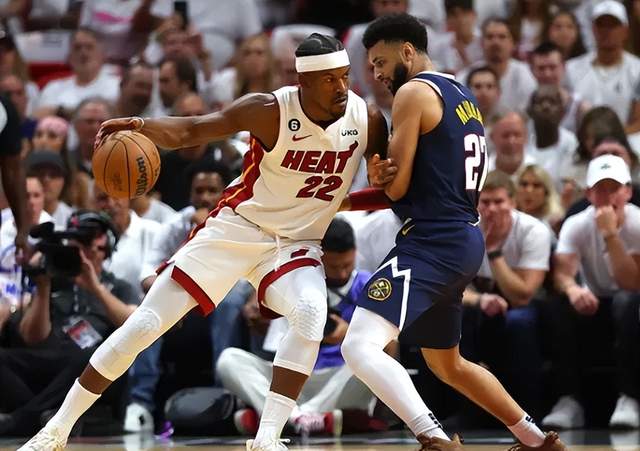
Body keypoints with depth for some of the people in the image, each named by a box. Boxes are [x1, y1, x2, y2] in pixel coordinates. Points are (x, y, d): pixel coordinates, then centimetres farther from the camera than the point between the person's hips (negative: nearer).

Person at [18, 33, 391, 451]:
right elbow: (192, 129, -20)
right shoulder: (270, 111, -19)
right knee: (145, 324, -5)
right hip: (236, 227, -2)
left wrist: (385, 181, -22)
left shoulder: (367, 119, -10)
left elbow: (390, 192, 3)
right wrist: (141, 126, -40)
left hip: (297, 242, 2)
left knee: (311, 313, -31)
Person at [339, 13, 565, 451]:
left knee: (360, 347, -20)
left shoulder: (414, 92, -8)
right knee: (448, 365, 27)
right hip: (465, 239, 10)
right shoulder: (464, 96, 19)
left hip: (433, 243, -10)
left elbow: (396, 186, -12)